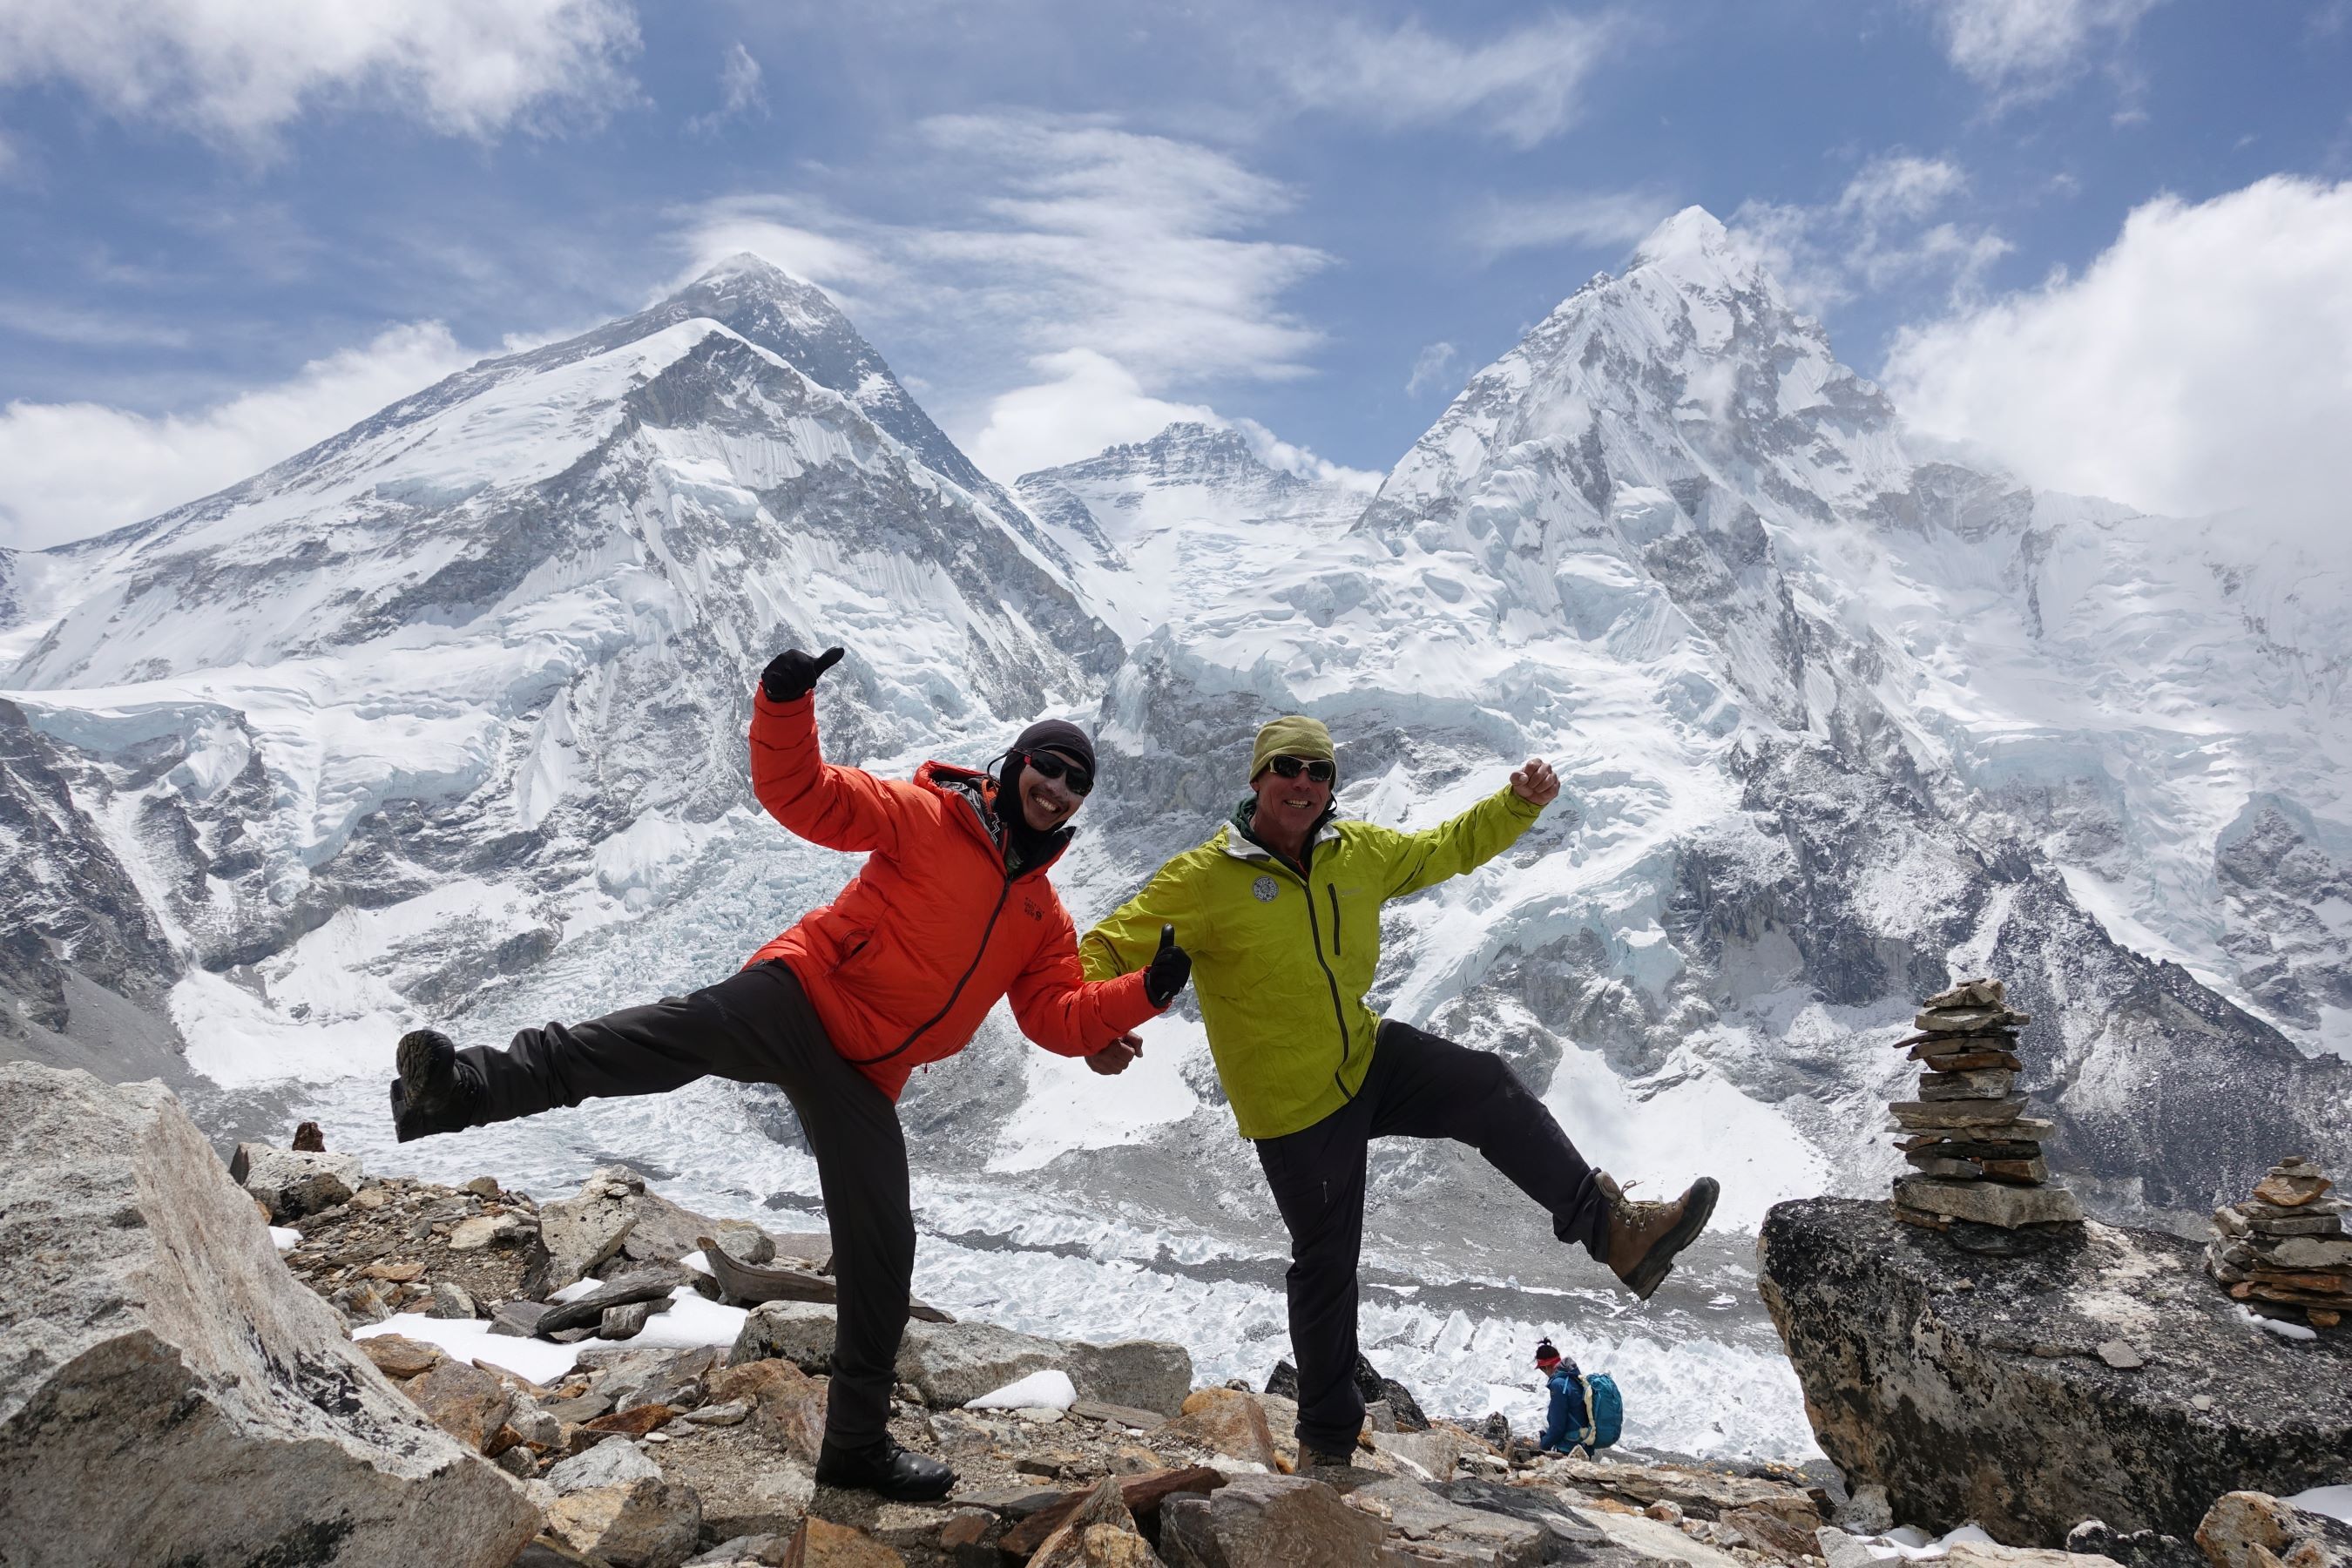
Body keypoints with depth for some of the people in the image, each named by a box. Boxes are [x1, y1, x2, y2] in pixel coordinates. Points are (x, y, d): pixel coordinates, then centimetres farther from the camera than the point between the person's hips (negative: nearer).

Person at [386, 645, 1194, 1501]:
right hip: (801, 1001, -5)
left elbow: (1058, 1016, 12)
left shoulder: (1043, 916, 19)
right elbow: (802, 794, -8)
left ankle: (858, 1444, 21)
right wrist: (785, 703, -26)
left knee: (882, 1250, 6)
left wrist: (1144, 992, -4)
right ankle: (462, 1085, -44)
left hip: (862, 1077, 5)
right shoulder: (929, 817, 1)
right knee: (687, 1028, -36)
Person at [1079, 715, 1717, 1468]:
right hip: (1294, 1102, -5)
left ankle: (1613, 1228, -6)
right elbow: (1109, 949, -18)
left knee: (1492, 1089, -15)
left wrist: (1519, 803, -4)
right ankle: (1326, 1435, 27)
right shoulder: (1203, 878, -19)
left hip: (1368, 1058, 5)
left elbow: (1450, 848, 13)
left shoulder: (1359, 852, -2)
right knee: (1326, 1261, 6)